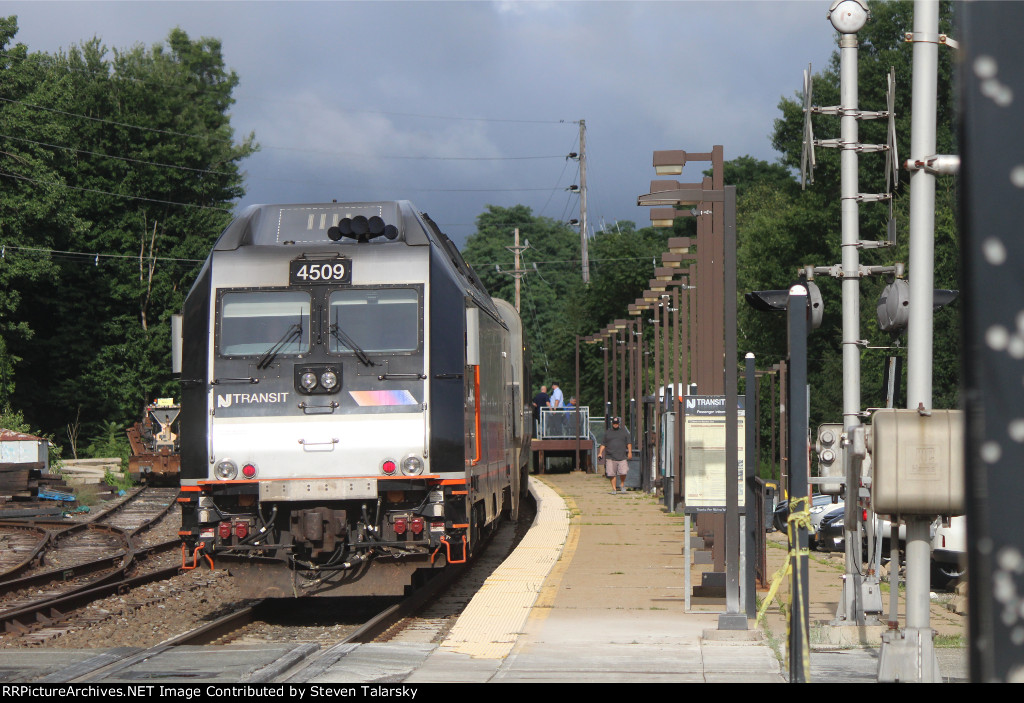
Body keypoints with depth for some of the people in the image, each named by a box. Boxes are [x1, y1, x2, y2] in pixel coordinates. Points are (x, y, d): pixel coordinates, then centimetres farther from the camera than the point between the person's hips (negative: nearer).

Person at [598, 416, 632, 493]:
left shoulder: (624, 431, 13)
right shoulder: (607, 433, 15)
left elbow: (629, 442, 12)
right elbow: (603, 444, 17)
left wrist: (630, 452, 1)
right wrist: (600, 453, 5)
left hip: (622, 457, -1)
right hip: (611, 457, 1)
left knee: (623, 472, -11)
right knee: (612, 474, -3)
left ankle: (622, 485, 14)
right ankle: (614, 489, 5)